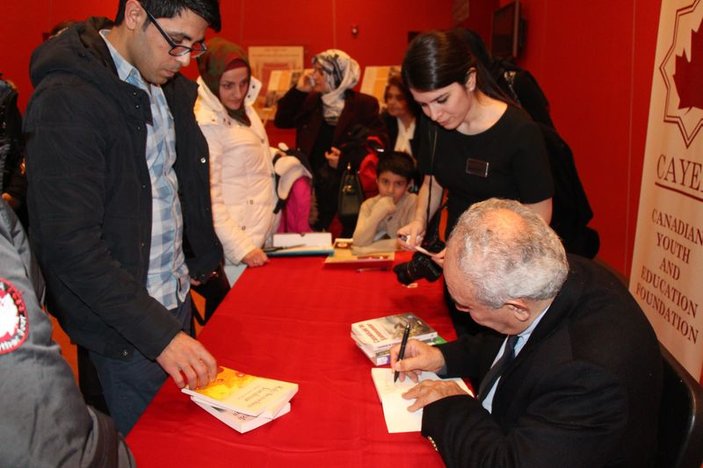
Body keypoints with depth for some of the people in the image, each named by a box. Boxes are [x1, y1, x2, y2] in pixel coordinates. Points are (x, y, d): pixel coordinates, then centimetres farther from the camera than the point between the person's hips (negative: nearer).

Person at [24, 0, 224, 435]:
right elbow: (69, 244, -23)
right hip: (128, 328, -7)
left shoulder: (170, 85, 5)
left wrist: (200, 260, 8)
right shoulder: (66, 100, -20)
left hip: (177, 297, 7)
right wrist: (159, 333, -26)